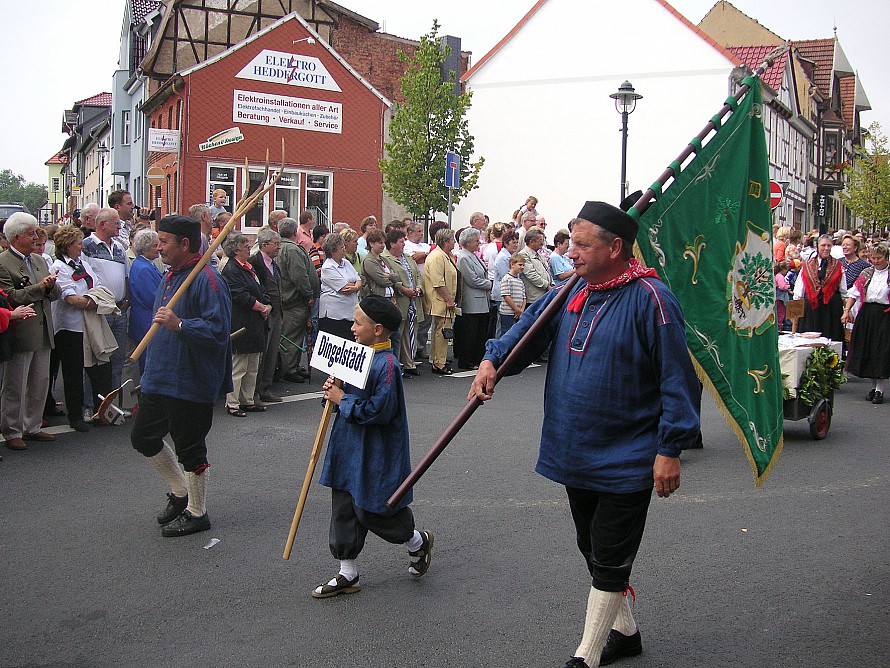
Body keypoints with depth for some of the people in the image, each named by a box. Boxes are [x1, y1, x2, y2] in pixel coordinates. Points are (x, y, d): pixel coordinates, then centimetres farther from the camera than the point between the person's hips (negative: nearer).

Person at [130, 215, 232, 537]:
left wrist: (179, 324, -36)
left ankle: (196, 512, 21)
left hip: (190, 384, -10)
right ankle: (180, 492, 34)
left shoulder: (207, 280, -19)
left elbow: (218, 330, -27)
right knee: (143, 437, 17)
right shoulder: (170, 276, 12)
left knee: (190, 449, 3)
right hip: (159, 378, 10)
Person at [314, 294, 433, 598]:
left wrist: (343, 400, -18)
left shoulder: (386, 365, -22)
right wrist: (335, 390, -1)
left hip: (375, 456, -9)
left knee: (371, 510, 3)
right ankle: (347, 575, 23)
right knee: (344, 510, 11)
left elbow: (378, 410, -28)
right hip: (349, 451, 9)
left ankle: (418, 542, 30)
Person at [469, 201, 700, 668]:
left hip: (625, 462, -8)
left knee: (609, 563, 3)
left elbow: (677, 378, -17)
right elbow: (531, 326, 13)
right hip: (576, 455, 8)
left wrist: (670, 449, -18)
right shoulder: (573, 291, 6)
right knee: (593, 552, 20)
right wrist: (493, 359, -7)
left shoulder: (649, 298, -17)